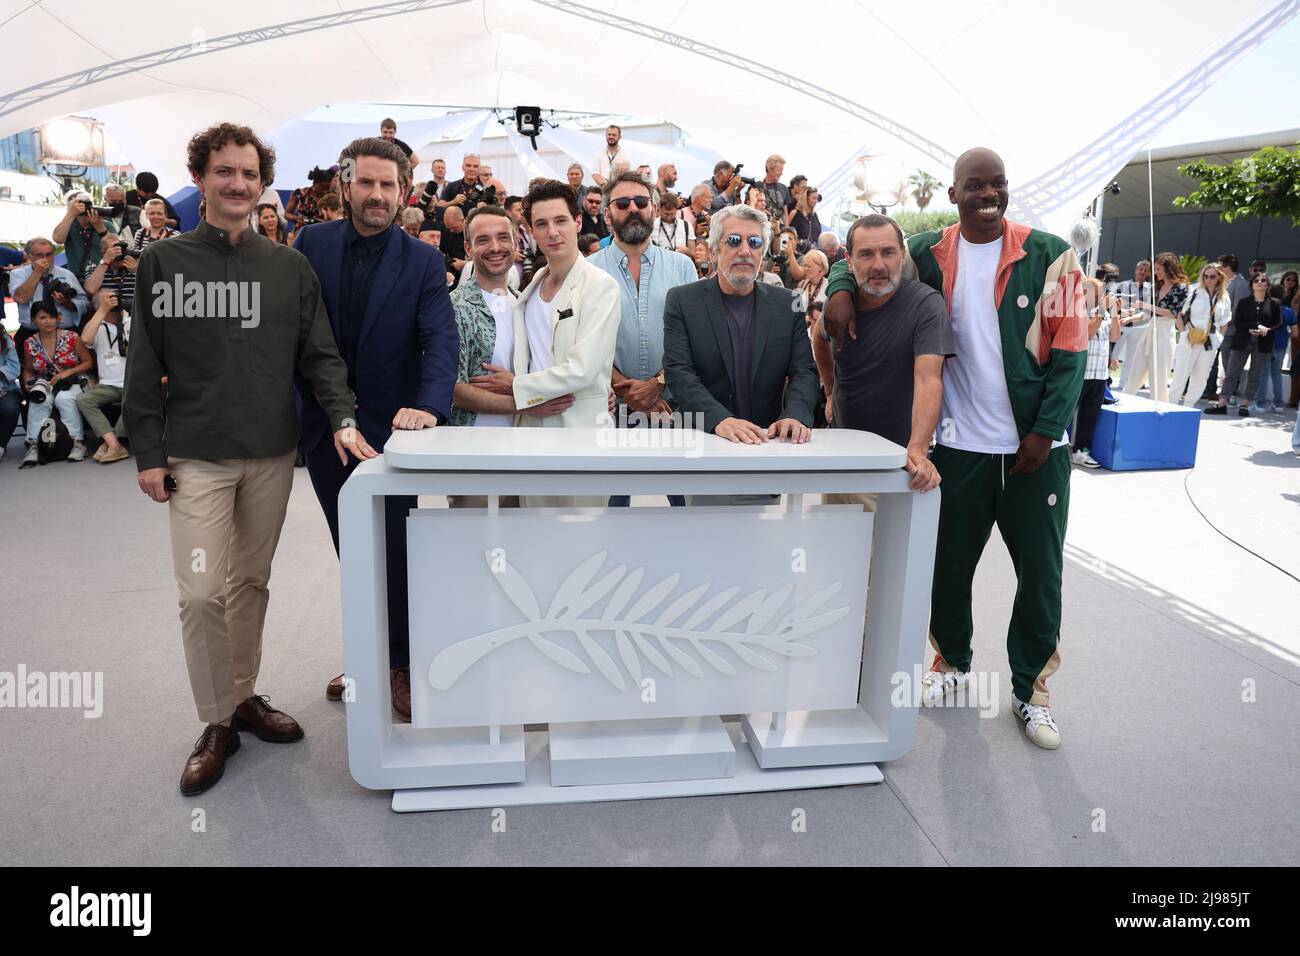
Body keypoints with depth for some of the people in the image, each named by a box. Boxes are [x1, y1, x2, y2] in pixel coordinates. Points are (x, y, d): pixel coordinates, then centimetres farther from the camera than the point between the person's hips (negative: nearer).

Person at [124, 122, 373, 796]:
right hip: (196, 456, -2)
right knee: (201, 591, -7)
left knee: (252, 582, 12)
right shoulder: (163, 262, 2)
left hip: (272, 454, 2)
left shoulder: (290, 267, 6)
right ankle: (216, 723, 10)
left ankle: (243, 696, 29)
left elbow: (319, 355, 2)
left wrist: (343, 419, -14)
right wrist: (148, 452, -3)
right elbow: (145, 364, 2)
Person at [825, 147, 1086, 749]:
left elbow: (1071, 348, -2)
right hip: (959, 443, 1)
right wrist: (841, 288, -8)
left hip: (1035, 445, -1)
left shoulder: (1049, 255, -1)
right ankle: (952, 661, 34)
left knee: (1040, 569, 6)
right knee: (949, 562, 9)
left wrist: (1045, 430, -9)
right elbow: (861, 257, 16)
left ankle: (1030, 687, 25)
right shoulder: (929, 254, 3)